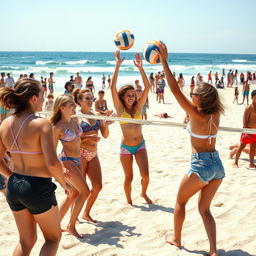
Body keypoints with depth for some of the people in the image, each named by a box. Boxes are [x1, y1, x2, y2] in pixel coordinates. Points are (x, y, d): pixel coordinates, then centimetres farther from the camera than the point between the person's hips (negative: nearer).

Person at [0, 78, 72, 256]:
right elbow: (52, 163, -25)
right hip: (38, 188, -6)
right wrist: (64, 183, -9)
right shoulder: (42, 124, -20)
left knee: (26, 241, 25)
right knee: (53, 238, 19)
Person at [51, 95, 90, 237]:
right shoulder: (58, 127, -15)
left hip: (77, 160, 9)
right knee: (85, 192, -11)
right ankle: (71, 226, 1)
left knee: (74, 194, 12)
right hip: (67, 161, -8)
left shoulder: (75, 120, 6)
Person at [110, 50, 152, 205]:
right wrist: (118, 65, -21)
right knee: (129, 177, 8)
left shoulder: (138, 107, 0)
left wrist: (140, 67, -14)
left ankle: (144, 194, 25)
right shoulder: (120, 109, -6)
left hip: (140, 145, 2)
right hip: (126, 147, -2)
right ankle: (129, 201, 31)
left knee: (145, 176, -6)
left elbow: (147, 87, -8)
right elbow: (113, 87, -17)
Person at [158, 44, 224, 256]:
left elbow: (175, 89, -16)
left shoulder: (196, 114, -15)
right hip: (217, 165, 6)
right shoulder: (215, 115, 1)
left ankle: (176, 238, 34)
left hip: (200, 165, -6)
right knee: (204, 208, 17)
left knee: (180, 201, 19)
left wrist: (164, 62, -14)